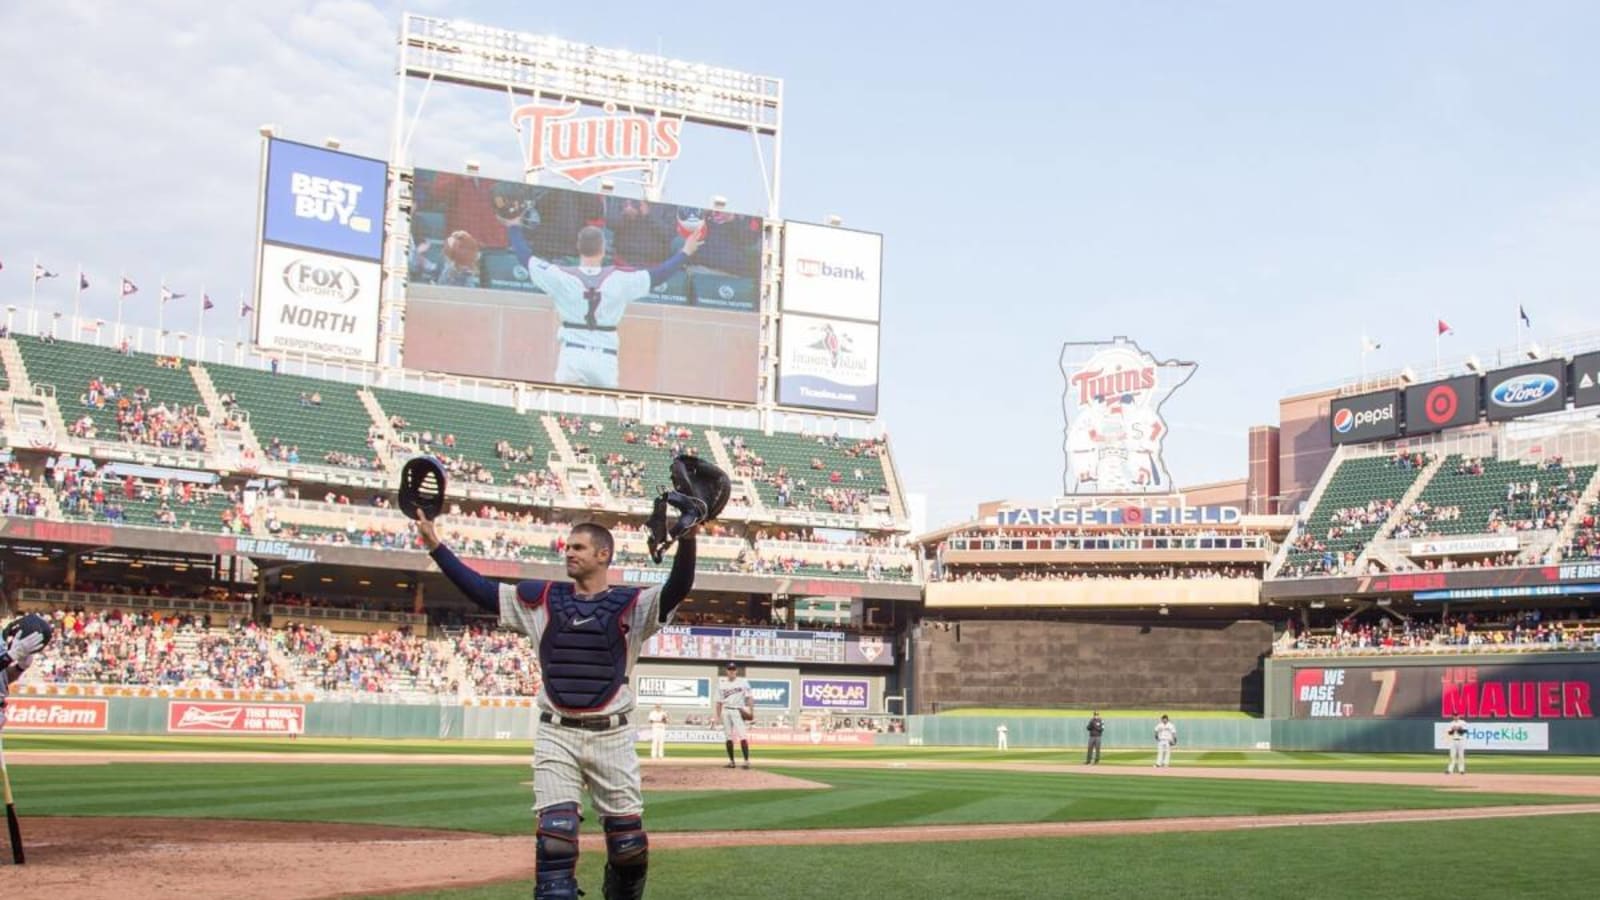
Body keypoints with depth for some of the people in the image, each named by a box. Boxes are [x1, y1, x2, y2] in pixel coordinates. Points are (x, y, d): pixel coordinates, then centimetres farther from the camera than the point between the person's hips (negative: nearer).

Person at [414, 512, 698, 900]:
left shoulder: (631, 605, 1)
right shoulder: (542, 599, 9)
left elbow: (678, 589, -15)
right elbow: (480, 589, 7)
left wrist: (687, 538, -33)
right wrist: (436, 545, 1)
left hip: (612, 737, -1)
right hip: (557, 736, 1)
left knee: (628, 844, 2)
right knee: (555, 837, -10)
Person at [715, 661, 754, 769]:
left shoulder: (743, 682, 2)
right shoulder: (722, 683, 11)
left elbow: (749, 697, -4)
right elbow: (719, 701, 13)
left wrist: (751, 710, -16)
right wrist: (718, 715, 9)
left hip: (738, 711, -4)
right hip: (726, 711, 4)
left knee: (742, 736, -14)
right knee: (728, 737, 5)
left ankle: (747, 761, -16)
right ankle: (731, 761, 12)